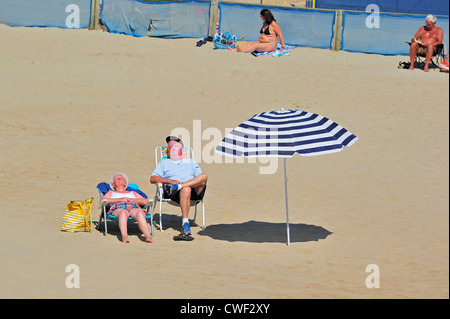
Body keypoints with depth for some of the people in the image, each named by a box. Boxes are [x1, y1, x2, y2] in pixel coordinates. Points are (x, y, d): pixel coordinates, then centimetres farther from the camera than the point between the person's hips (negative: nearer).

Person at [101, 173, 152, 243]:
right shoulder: (111, 193, 38)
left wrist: (130, 199, 5)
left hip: (134, 207, 1)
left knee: (139, 213, -39)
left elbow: (145, 201, 22)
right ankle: (124, 236, -66)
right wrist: (120, 199, 3)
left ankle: (148, 236, -62)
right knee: (123, 213, -43)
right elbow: (102, 200, 14)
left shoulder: (133, 193, 41)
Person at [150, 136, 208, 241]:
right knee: (186, 190, -41)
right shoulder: (164, 163, 30)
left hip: (195, 190, 2)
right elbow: (153, 179, 14)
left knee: (204, 176, -29)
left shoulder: (191, 162, 35)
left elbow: (201, 178, 21)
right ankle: (185, 227, -51)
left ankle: (177, 187, -40)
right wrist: (169, 181, -4)